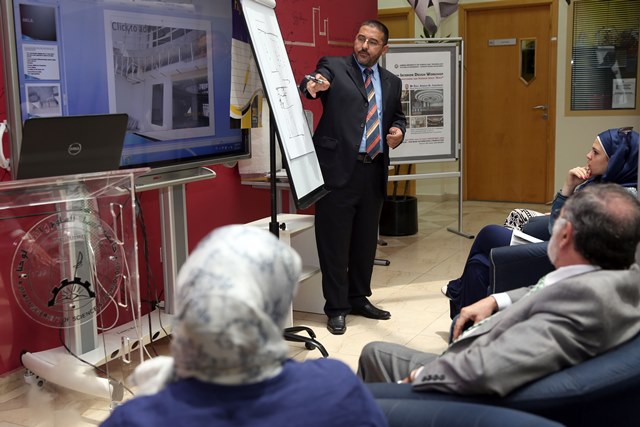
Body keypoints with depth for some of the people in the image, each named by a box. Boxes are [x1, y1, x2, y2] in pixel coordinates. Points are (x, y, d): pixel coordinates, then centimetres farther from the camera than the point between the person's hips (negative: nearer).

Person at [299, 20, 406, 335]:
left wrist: (398, 131, 1)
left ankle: (359, 298, 30)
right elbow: (313, 81, -19)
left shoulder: (391, 82, 14)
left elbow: (398, 117, 24)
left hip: (374, 172, 5)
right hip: (338, 168, -5)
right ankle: (336, 308, 13)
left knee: (366, 240, 14)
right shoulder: (333, 66, 0)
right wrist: (311, 87, -43)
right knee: (335, 242, 1)